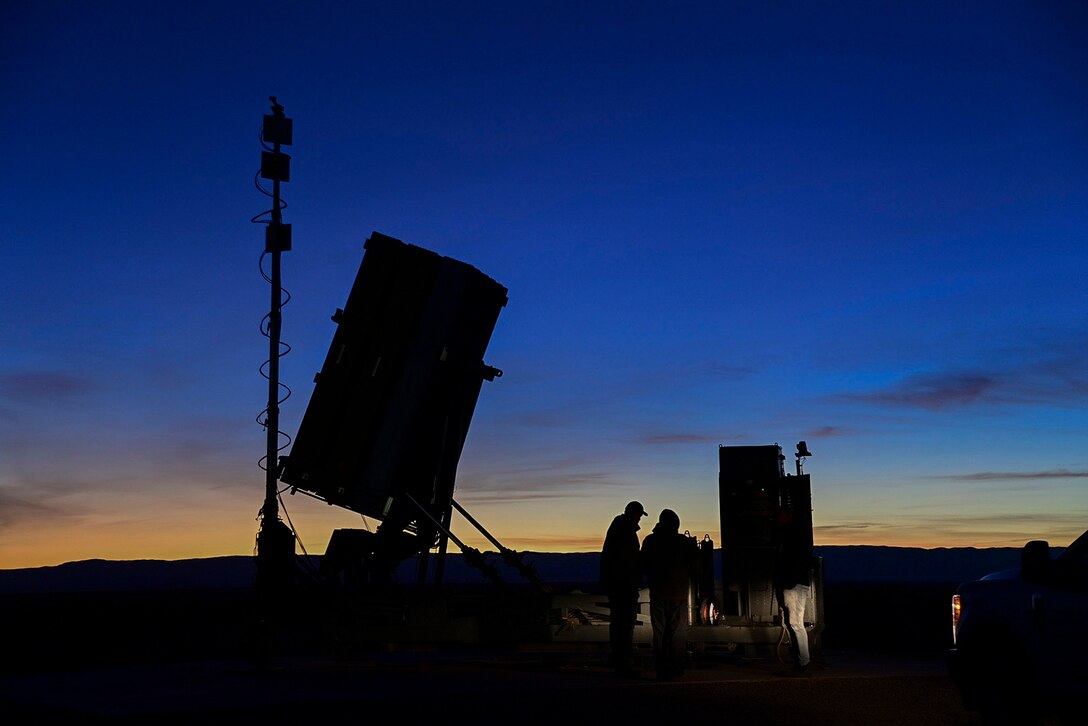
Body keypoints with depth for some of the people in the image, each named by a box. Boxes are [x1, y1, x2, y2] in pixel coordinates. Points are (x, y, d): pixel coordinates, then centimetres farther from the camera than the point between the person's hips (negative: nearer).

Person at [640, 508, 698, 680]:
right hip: (679, 593, -1)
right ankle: (676, 668, 6)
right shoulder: (686, 542, -4)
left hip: (658, 593, 1)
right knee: (678, 633, 7)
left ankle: (661, 669, 5)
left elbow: (644, 566, 5)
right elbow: (694, 567, 1)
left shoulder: (650, 541, -2)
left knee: (659, 633, 6)